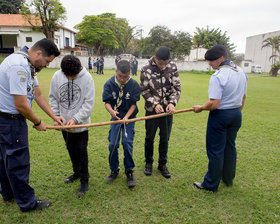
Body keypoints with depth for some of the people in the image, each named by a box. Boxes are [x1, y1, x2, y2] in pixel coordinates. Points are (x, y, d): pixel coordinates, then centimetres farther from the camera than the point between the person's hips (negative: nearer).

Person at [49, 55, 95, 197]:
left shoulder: (86, 78, -15)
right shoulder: (57, 76, -6)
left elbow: (89, 103, -14)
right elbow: (53, 98, 4)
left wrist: (75, 119, -22)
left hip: (81, 124, -4)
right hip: (64, 124, 4)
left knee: (81, 151, 1)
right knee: (71, 149, 19)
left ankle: (84, 181, 18)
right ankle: (77, 172, 42)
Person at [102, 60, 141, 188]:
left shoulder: (134, 85, -10)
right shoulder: (109, 84, -8)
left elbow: (133, 104, -7)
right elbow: (107, 102, -10)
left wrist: (126, 117, -22)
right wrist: (112, 111, -32)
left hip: (129, 117, -1)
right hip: (116, 117, 2)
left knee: (127, 143, -11)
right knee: (112, 144, -4)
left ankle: (129, 171, 10)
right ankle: (114, 170, 19)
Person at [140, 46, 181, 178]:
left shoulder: (172, 67, -4)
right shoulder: (146, 70, -11)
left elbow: (177, 87, -3)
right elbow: (144, 91, -8)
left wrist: (172, 103, -19)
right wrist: (155, 104, -20)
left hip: (168, 109, 2)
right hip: (152, 109, -2)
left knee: (165, 139, 10)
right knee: (150, 138, 11)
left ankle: (162, 164, 29)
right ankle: (148, 162, 32)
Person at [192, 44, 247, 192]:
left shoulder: (217, 76, -21)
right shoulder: (241, 72, 6)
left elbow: (214, 104, -25)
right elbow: (243, 97, 14)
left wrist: (200, 108, -9)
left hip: (220, 115, -8)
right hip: (236, 114, 8)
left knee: (215, 151, 3)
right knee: (230, 147, 20)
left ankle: (211, 185, 17)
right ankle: (228, 179, 37)